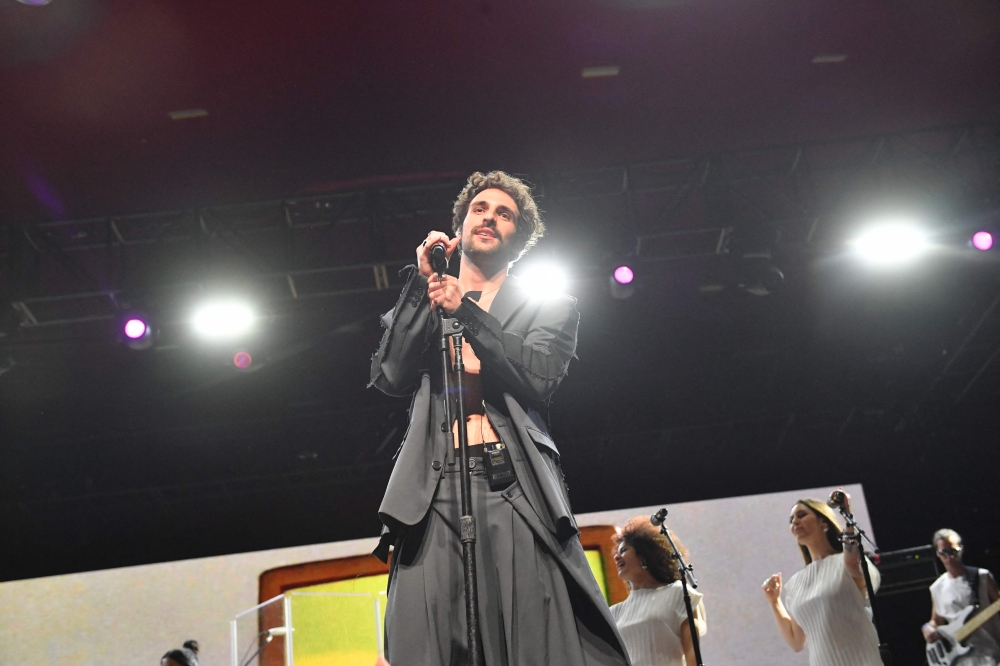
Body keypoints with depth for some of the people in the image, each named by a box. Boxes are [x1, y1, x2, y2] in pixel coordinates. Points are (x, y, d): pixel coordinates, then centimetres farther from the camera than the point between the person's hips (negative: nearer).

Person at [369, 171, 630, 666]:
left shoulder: (548, 309, 22)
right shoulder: (419, 305, 27)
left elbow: (539, 376, 2)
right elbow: (390, 378, 8)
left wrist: (466, 311, 0)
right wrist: (423, 283, 6)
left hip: (518, 490, -1)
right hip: (435, 493, 1)